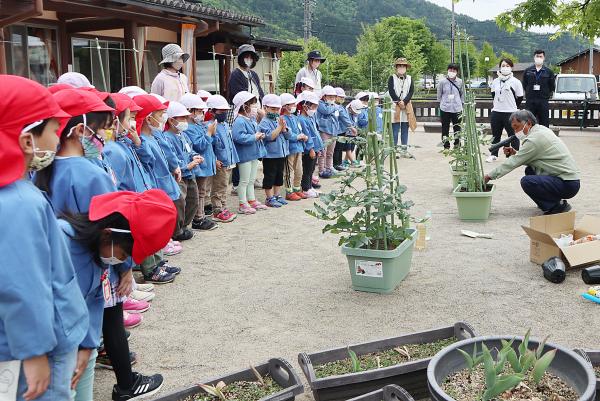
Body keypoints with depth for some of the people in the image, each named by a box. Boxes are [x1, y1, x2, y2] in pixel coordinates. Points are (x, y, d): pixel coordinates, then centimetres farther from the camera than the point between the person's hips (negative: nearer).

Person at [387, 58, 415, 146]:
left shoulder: (409, 78, 12)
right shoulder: (392, 78, 4)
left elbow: (411, 91, 2)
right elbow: (391, 91, -5)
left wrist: (404, 102, -12)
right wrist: (398, 102, -12)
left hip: (406, 106, 3)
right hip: (395, 106, -3)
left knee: (405, 130, 6)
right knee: (395, 130, -5)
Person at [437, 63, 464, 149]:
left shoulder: (460, 82, 2)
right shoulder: (442, 81, -3)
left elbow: (462, 94, 13)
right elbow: (439, 95, 7)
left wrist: (461, 104, 10)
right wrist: (442, 103, 7)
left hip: (457, 109, 1)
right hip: (445, 109, -1)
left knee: (457, 129, 6)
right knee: (445, 128, 4)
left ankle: (457, 147, 18)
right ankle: (446, 147, 14)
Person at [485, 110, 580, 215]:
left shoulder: (535, 139, -17)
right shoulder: (542, 130, 11)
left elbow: (513, 163, -15)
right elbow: (532, 157, 20)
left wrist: (489, 176, -9)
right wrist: (515, 153, 5)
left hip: (568, 184, -10)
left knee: (526, 182, -22)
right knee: (529, 170, 19)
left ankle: (558, 205, -8)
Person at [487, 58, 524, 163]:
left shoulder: (515, 82, -5)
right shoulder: (495, 81, 8)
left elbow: (519, 98, 0)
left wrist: (512, 107, 8)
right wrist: (499, 105, 11)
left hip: (510, 113, -4)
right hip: (496, 112, 4)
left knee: (513, 135, 2)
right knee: (496, 135, 12)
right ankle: (494, 154, 22)